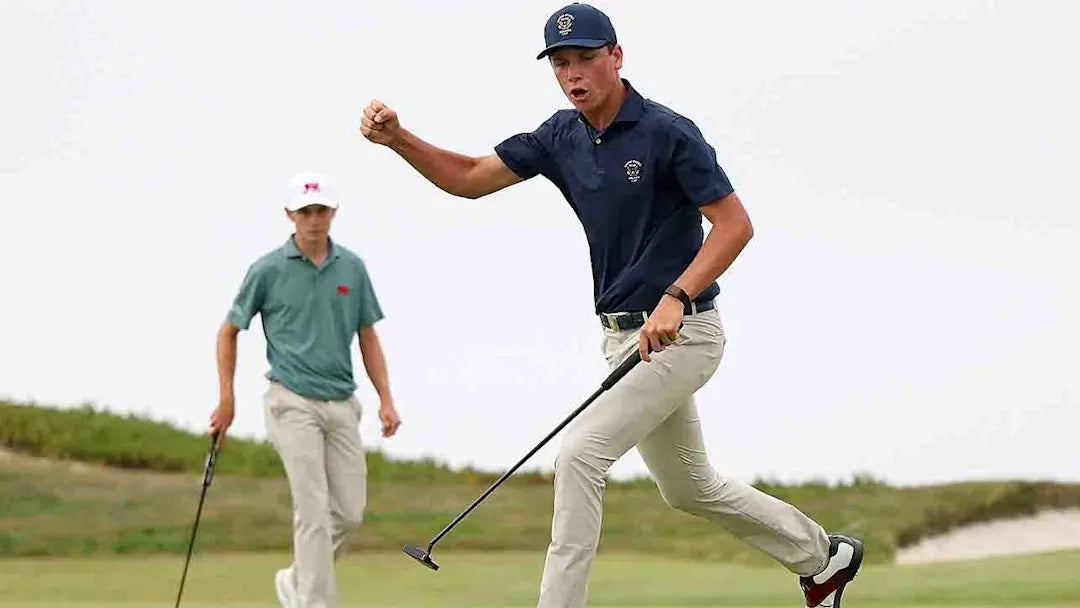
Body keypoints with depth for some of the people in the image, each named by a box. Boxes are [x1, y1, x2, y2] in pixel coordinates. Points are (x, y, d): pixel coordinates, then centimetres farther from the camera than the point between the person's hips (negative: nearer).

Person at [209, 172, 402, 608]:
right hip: (293, 403, -4)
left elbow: (368, 338, 13)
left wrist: (386, 400, 4)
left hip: (341, 404, 5)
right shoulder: (268, 269, -4)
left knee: (350, 512, 5)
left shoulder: (352, 268, 6)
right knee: (314, 510, -12)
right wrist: (226, 400, 0)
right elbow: (229, 331, 6)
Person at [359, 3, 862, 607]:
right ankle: (823, 556, 38)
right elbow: (470, 177, 1)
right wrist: (398, 139, -15)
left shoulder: (669, 132, -16)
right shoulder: (561, 137, 4)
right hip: (624, 337, 9)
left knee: (580, 454, -19)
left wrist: (676, 298, -30)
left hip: (680, 333, -8)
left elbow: (736, 224, -19)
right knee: (688, 488, 20)